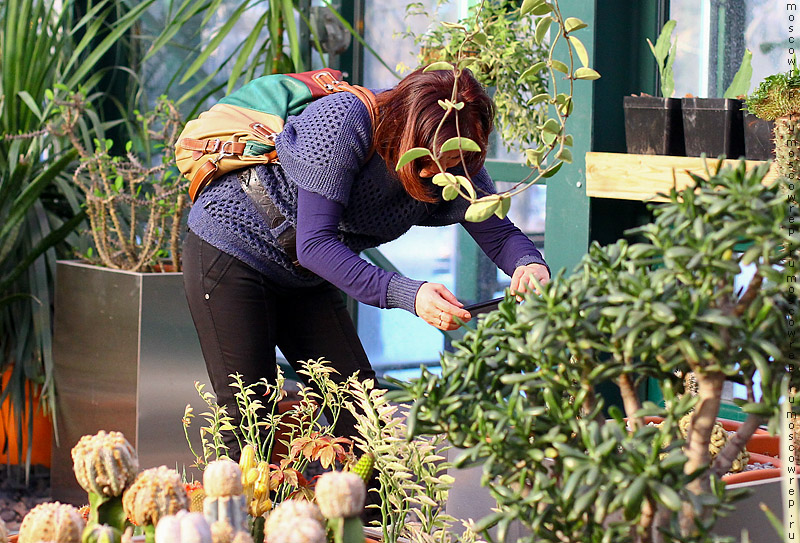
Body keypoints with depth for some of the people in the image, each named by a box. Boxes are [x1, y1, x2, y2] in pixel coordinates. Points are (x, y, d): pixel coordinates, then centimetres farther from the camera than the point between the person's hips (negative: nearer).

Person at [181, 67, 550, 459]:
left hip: (304, 279, 6)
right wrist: (407, 295, -44)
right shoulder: (344, 120, -32)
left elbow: (498, 234, -11)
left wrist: (533, 266, -36)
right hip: (229, 250, -6)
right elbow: (313, 243, -34)